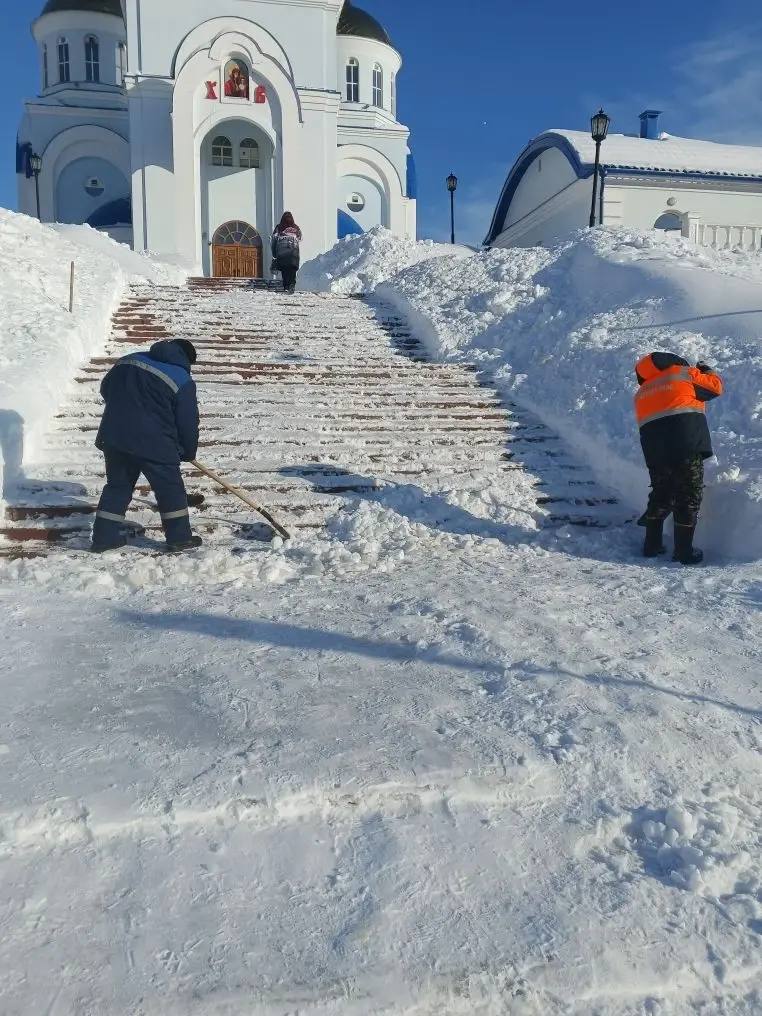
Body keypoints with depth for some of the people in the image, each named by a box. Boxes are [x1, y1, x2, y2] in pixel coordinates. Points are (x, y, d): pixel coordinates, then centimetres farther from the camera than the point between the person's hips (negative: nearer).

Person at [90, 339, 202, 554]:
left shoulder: (127, 360, 13)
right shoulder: (183, 381, -4)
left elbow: (105, 389, 22)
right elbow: (188, 422, -2)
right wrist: (189, 452, 13)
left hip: (113, 436, 5)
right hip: (153, 443, -5)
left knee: (117, 486, 17)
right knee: (170, 488, 9)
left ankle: (105, 537, 20)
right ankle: (179, 538, 14)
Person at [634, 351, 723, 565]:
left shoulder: (641, 393, 23)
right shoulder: (683, 373, 8)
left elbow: (649, 422, 19)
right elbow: (715, 386, 13)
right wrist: (706, 371, 31)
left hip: (654, 449, 5)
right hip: (687, 443, -5)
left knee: (660, 493, 19)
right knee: (689, 496, 1)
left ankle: (652, 545, 21)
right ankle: (684, 551, 2)